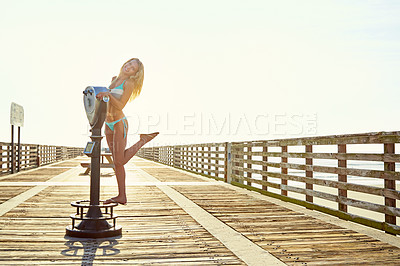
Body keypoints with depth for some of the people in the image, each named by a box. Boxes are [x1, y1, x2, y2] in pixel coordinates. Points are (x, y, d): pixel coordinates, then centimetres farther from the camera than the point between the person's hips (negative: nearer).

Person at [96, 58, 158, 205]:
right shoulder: (114, 79, 14)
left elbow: (120, 105, -18)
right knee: (117, 162, 7)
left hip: (119, 123, -7)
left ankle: (143, 139, 10)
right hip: (108, 124, 7)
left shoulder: (129, 83, -8)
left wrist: (108, 94, -30)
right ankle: (122, 196, 12)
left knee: (119, 161, -5)